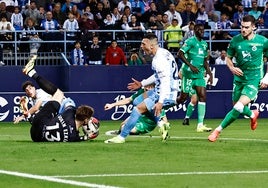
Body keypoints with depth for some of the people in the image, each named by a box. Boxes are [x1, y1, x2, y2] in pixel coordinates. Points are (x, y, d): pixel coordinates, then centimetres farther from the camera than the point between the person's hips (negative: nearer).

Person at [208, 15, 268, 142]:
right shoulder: (235, 40, -2)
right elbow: (228, 58, 11)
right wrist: (232, 68, -11)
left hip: (253, 80, -4)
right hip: (239, 78, 4)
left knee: (239, 107, -20)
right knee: (236, 106, 15)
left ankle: (218, 130, -10)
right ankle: (253, 115, 49)